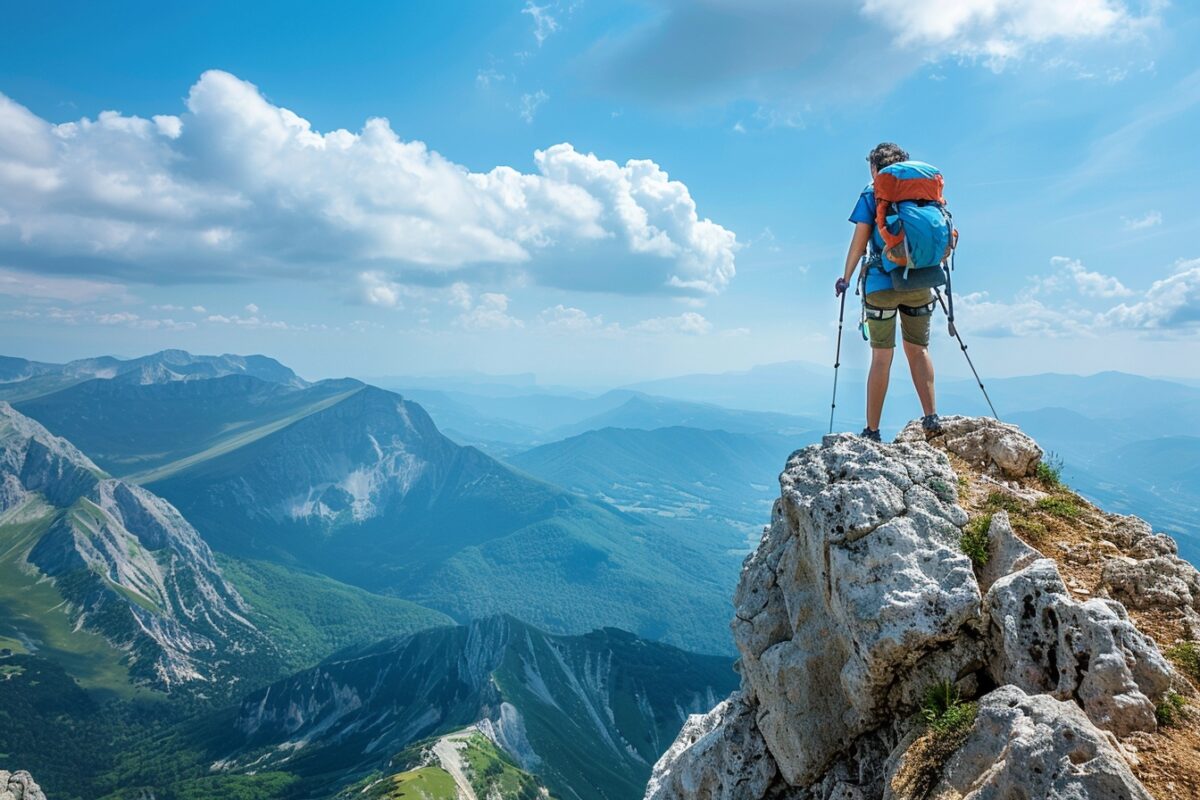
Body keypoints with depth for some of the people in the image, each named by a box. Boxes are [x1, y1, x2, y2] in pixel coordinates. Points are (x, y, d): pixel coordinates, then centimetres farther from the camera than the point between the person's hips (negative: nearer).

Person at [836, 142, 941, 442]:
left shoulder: (871, 194, 2)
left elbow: (859, 242, -3)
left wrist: (846, 278, 7)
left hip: (882, 283, -3)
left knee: (881, 357, -1)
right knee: (918, 348, 16)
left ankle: (872, 432, 3)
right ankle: (931, 417, 10)